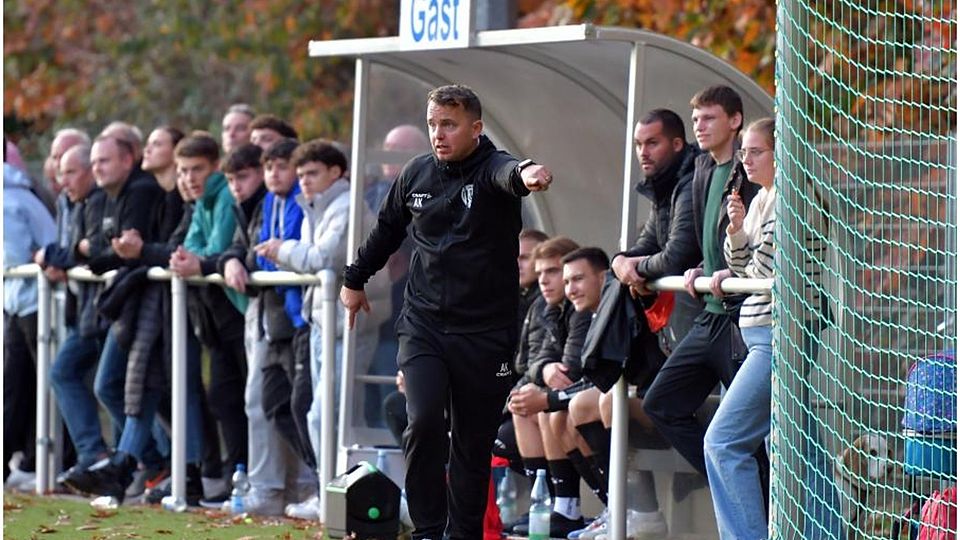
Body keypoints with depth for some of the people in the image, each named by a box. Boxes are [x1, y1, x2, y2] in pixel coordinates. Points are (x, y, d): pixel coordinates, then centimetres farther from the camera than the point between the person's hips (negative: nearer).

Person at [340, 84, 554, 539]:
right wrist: (355, 280, 31)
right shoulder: (416, 174, 4)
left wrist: (526, 174, -60)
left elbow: (508, 174, -36)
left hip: (485, 331, -2)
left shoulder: (490, 168, -10)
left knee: (474, 442, 4)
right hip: (423, 325, 2)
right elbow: (387, 230, 22)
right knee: (423, 423, -15)